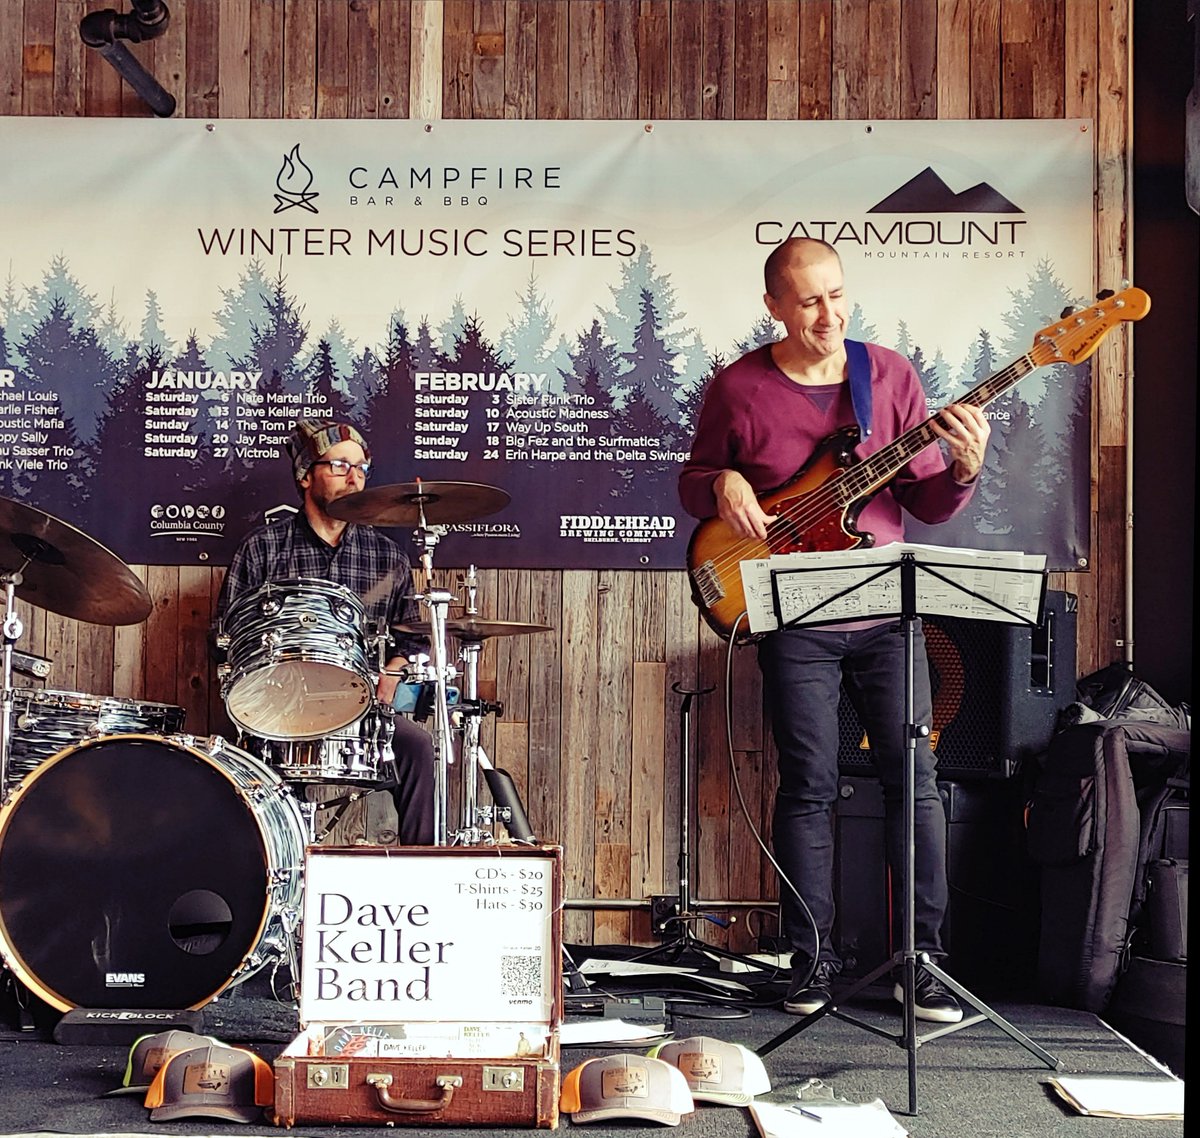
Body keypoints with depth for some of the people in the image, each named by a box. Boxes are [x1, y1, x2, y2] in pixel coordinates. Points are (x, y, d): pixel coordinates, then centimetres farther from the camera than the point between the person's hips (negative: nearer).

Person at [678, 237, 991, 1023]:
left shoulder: (891, 376, 4)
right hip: (794, 621, -1)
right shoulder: (738, 389, 1)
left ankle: (923, 958, 11)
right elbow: (691, 481, 11)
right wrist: (721, 485, -10)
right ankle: (814, 959, 14)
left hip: (887, 611, 2)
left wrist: (963, 471, -16)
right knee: (809, 785, 1)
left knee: (914, 776, 0)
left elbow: (927, 504, 5)